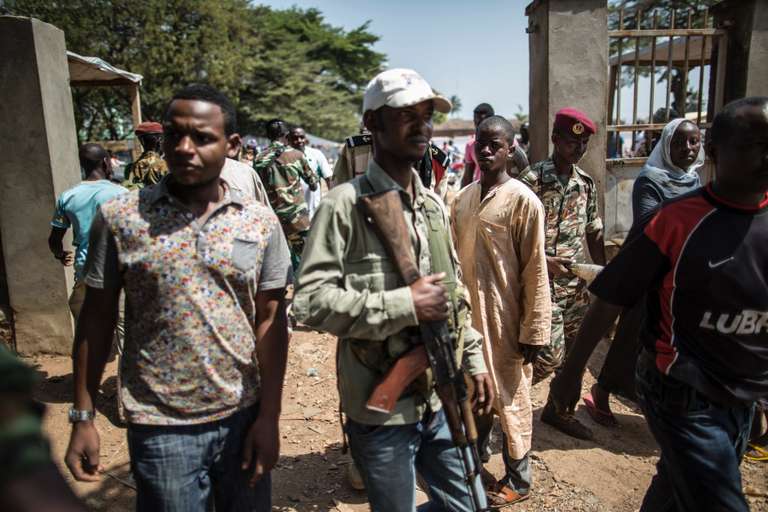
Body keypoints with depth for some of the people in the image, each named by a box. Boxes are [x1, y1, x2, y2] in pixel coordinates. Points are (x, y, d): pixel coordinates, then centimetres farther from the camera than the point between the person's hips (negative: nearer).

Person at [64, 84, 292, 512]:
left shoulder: (261, 222, -4)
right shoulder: (120, 217, -7)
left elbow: (271, 321, -2)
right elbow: (97, 318, 0)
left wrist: (269, 417, -3)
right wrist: (83, 417, 0)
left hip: (244, 416, 2)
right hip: (160, 428, -1)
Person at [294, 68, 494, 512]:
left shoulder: (434, 205, 8)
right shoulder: (346, 204, -15)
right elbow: (311, 300, -22)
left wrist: (474, 359, 13)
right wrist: (406, 305, -23)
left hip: (441, 399, 7)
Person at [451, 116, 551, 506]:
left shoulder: (523, 200, -13)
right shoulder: (463, 197, 6)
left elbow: (535, 270, -13)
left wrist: (533, 330, -13)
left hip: (504, 318, -6)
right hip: (467, 313, 6)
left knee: (510, 397, 9)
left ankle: (518, 480, 27)